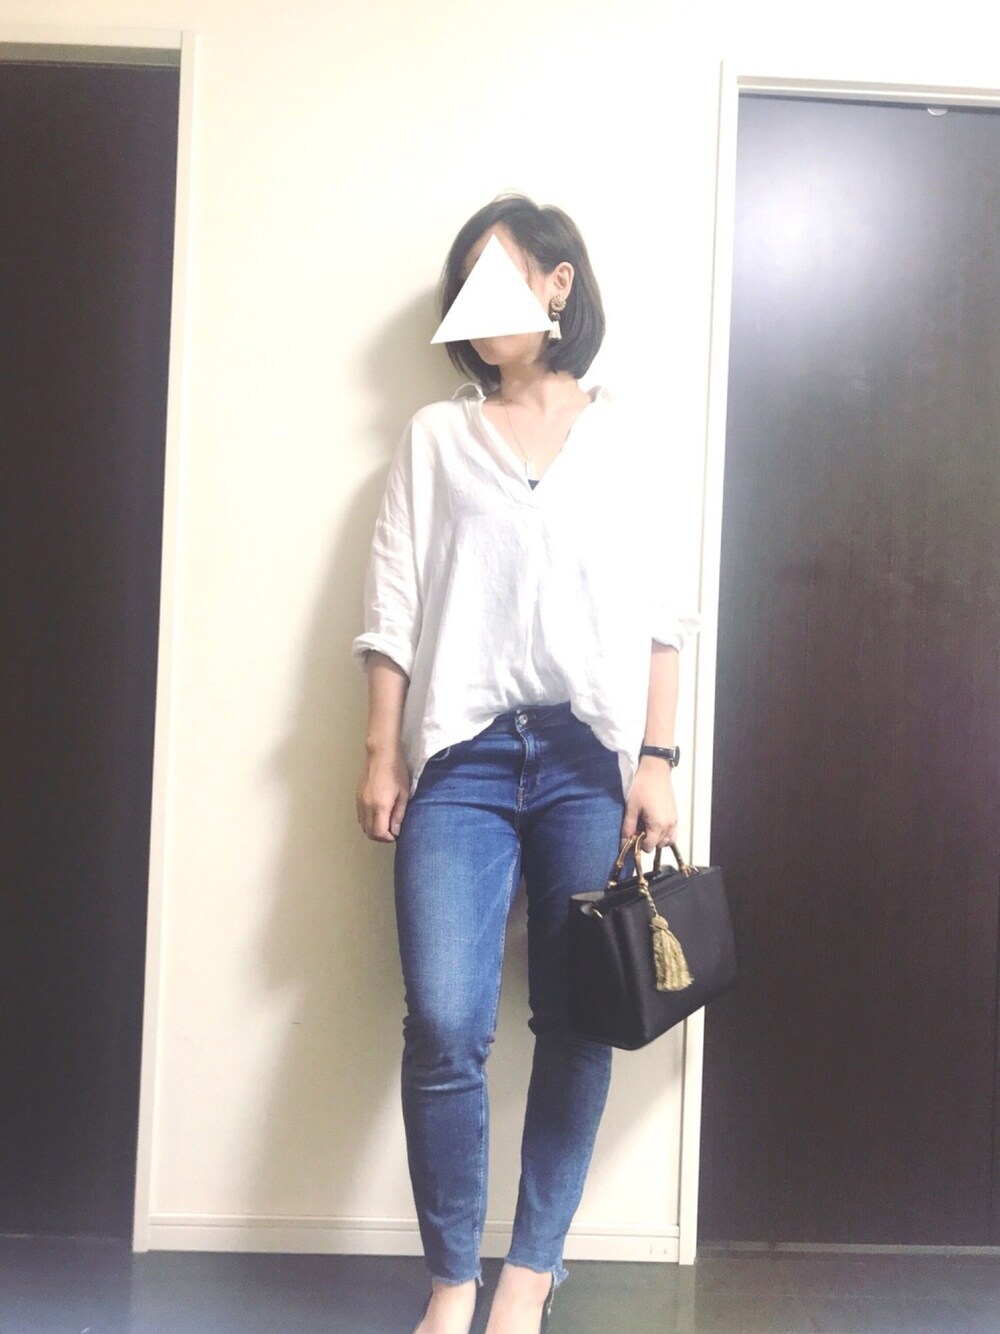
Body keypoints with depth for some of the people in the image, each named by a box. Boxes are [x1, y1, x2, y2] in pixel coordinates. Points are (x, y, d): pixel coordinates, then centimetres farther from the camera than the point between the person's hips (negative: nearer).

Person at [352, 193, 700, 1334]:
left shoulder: (627, 443, 12)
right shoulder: (435, 437, 14)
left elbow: (663, 618, 7)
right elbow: (393, 606, 9)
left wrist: (657, 760, -1)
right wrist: (380, 755, 3)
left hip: (589, 758, 0)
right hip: (462, 757, 0)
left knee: (576, 1023, 3)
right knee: (445, 1024, -8)